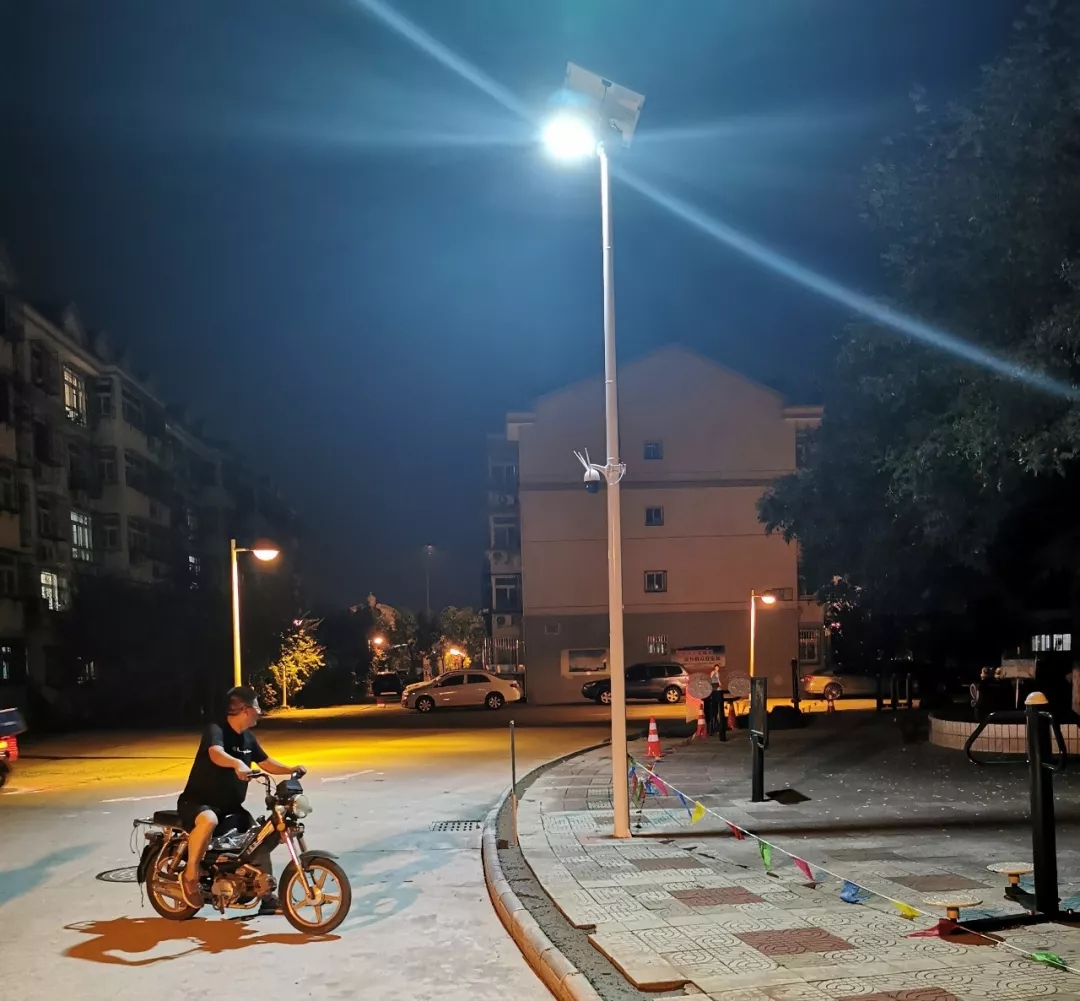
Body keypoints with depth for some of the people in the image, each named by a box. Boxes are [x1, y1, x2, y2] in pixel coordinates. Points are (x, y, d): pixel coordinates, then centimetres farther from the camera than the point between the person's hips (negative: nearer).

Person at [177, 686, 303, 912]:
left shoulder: (248, 738, 8)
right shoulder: (216, 730, -20)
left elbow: (266, 762, 18)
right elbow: (216, 754, -41)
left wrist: (291, 770, 1)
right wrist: (237, 763, -61)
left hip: (231, 806, 8)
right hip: (197, 801, -8)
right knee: (208, 820, -41)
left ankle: (267, 898, 13)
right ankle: (191, 873, -20)